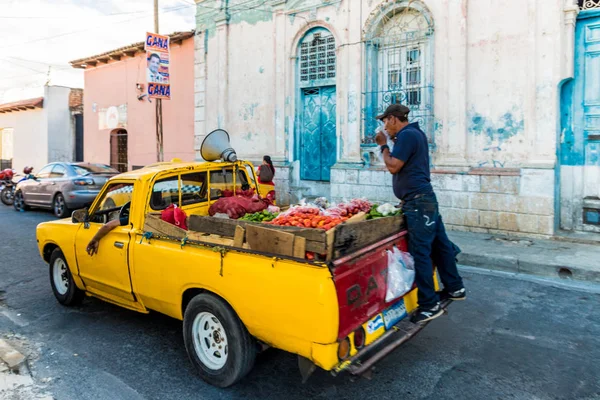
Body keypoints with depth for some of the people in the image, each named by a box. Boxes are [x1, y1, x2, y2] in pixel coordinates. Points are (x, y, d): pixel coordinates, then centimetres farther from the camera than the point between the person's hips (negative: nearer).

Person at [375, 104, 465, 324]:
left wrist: (383, 145, -4)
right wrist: (393, 142, 18)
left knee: (420, 252, -7)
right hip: (425, 198, 11)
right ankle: (455, 288, 30)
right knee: (439, 244, 17)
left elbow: (393, 166, -17)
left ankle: (429, 305, -2)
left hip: (418, 201, -11)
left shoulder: (407, 135, -13)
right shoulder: (415, 133, 18)